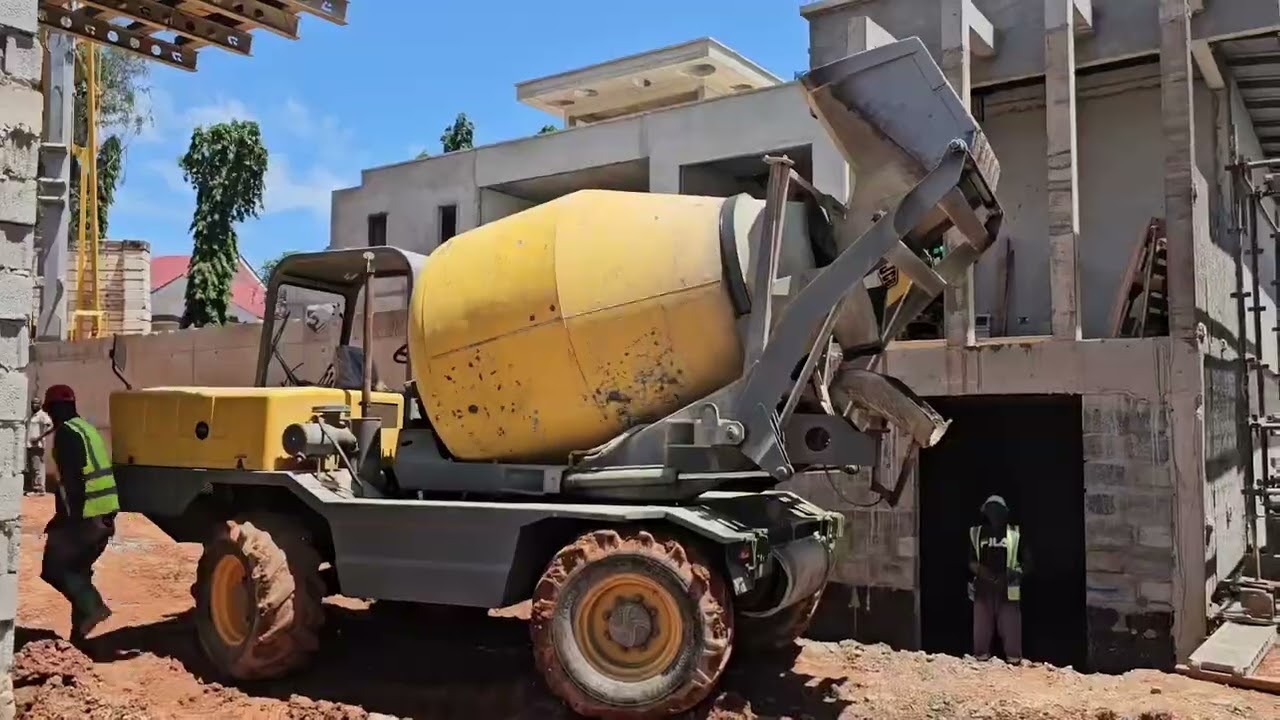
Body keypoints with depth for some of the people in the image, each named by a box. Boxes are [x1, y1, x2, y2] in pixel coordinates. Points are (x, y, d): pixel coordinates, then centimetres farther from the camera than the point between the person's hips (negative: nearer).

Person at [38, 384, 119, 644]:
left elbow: (71, 479, -18)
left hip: (85, 515, -9)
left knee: (53, 567, 1)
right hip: (105, 514, 9)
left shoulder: (66, 433, -9)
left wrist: (65, 516, -16)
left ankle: (92, 607, -11)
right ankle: (79, 632, 19)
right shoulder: (87, 429, 19)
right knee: (77, 568, 17)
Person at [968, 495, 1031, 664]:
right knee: (982, 629, 4)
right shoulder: (976, 534, 6)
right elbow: (970, 560, 13)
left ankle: (1014, 663, 4)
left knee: (1011, 629, -2)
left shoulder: (1014, 534, 2)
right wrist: (978, 569, -7)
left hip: (1007, 591, -2)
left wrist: (1016, 573, -11)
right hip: (983, 590, 2)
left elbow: (1027, 561, 5)